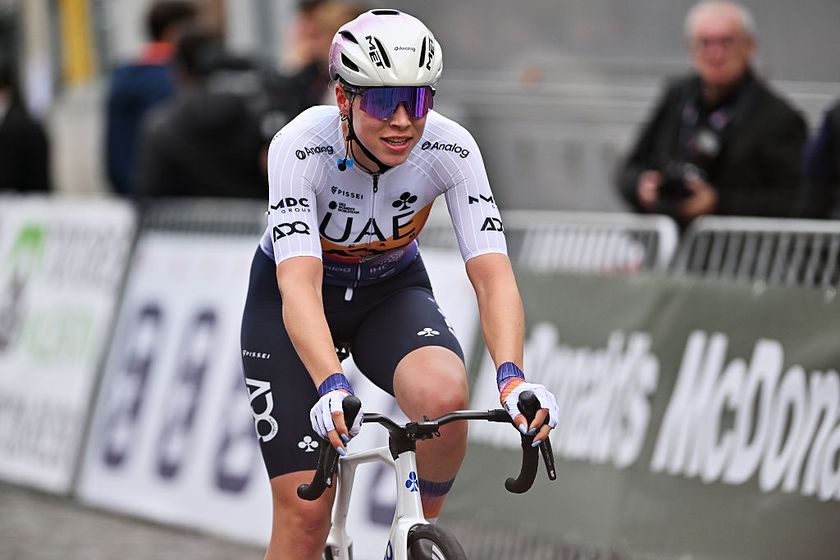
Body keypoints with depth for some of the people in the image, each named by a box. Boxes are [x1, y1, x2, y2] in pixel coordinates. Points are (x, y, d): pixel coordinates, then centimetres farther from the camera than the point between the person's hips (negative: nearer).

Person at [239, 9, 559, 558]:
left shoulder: (451, 149, -25)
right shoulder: (302, 147, -32)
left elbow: (492, 273, -32)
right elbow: (299, 285, -42)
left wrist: (513, 378, -50)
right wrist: (333, 387, -59)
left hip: (392, 291, 2)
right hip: (287, 300, -2)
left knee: (445, 396, -32)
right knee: (304, 510, -11)